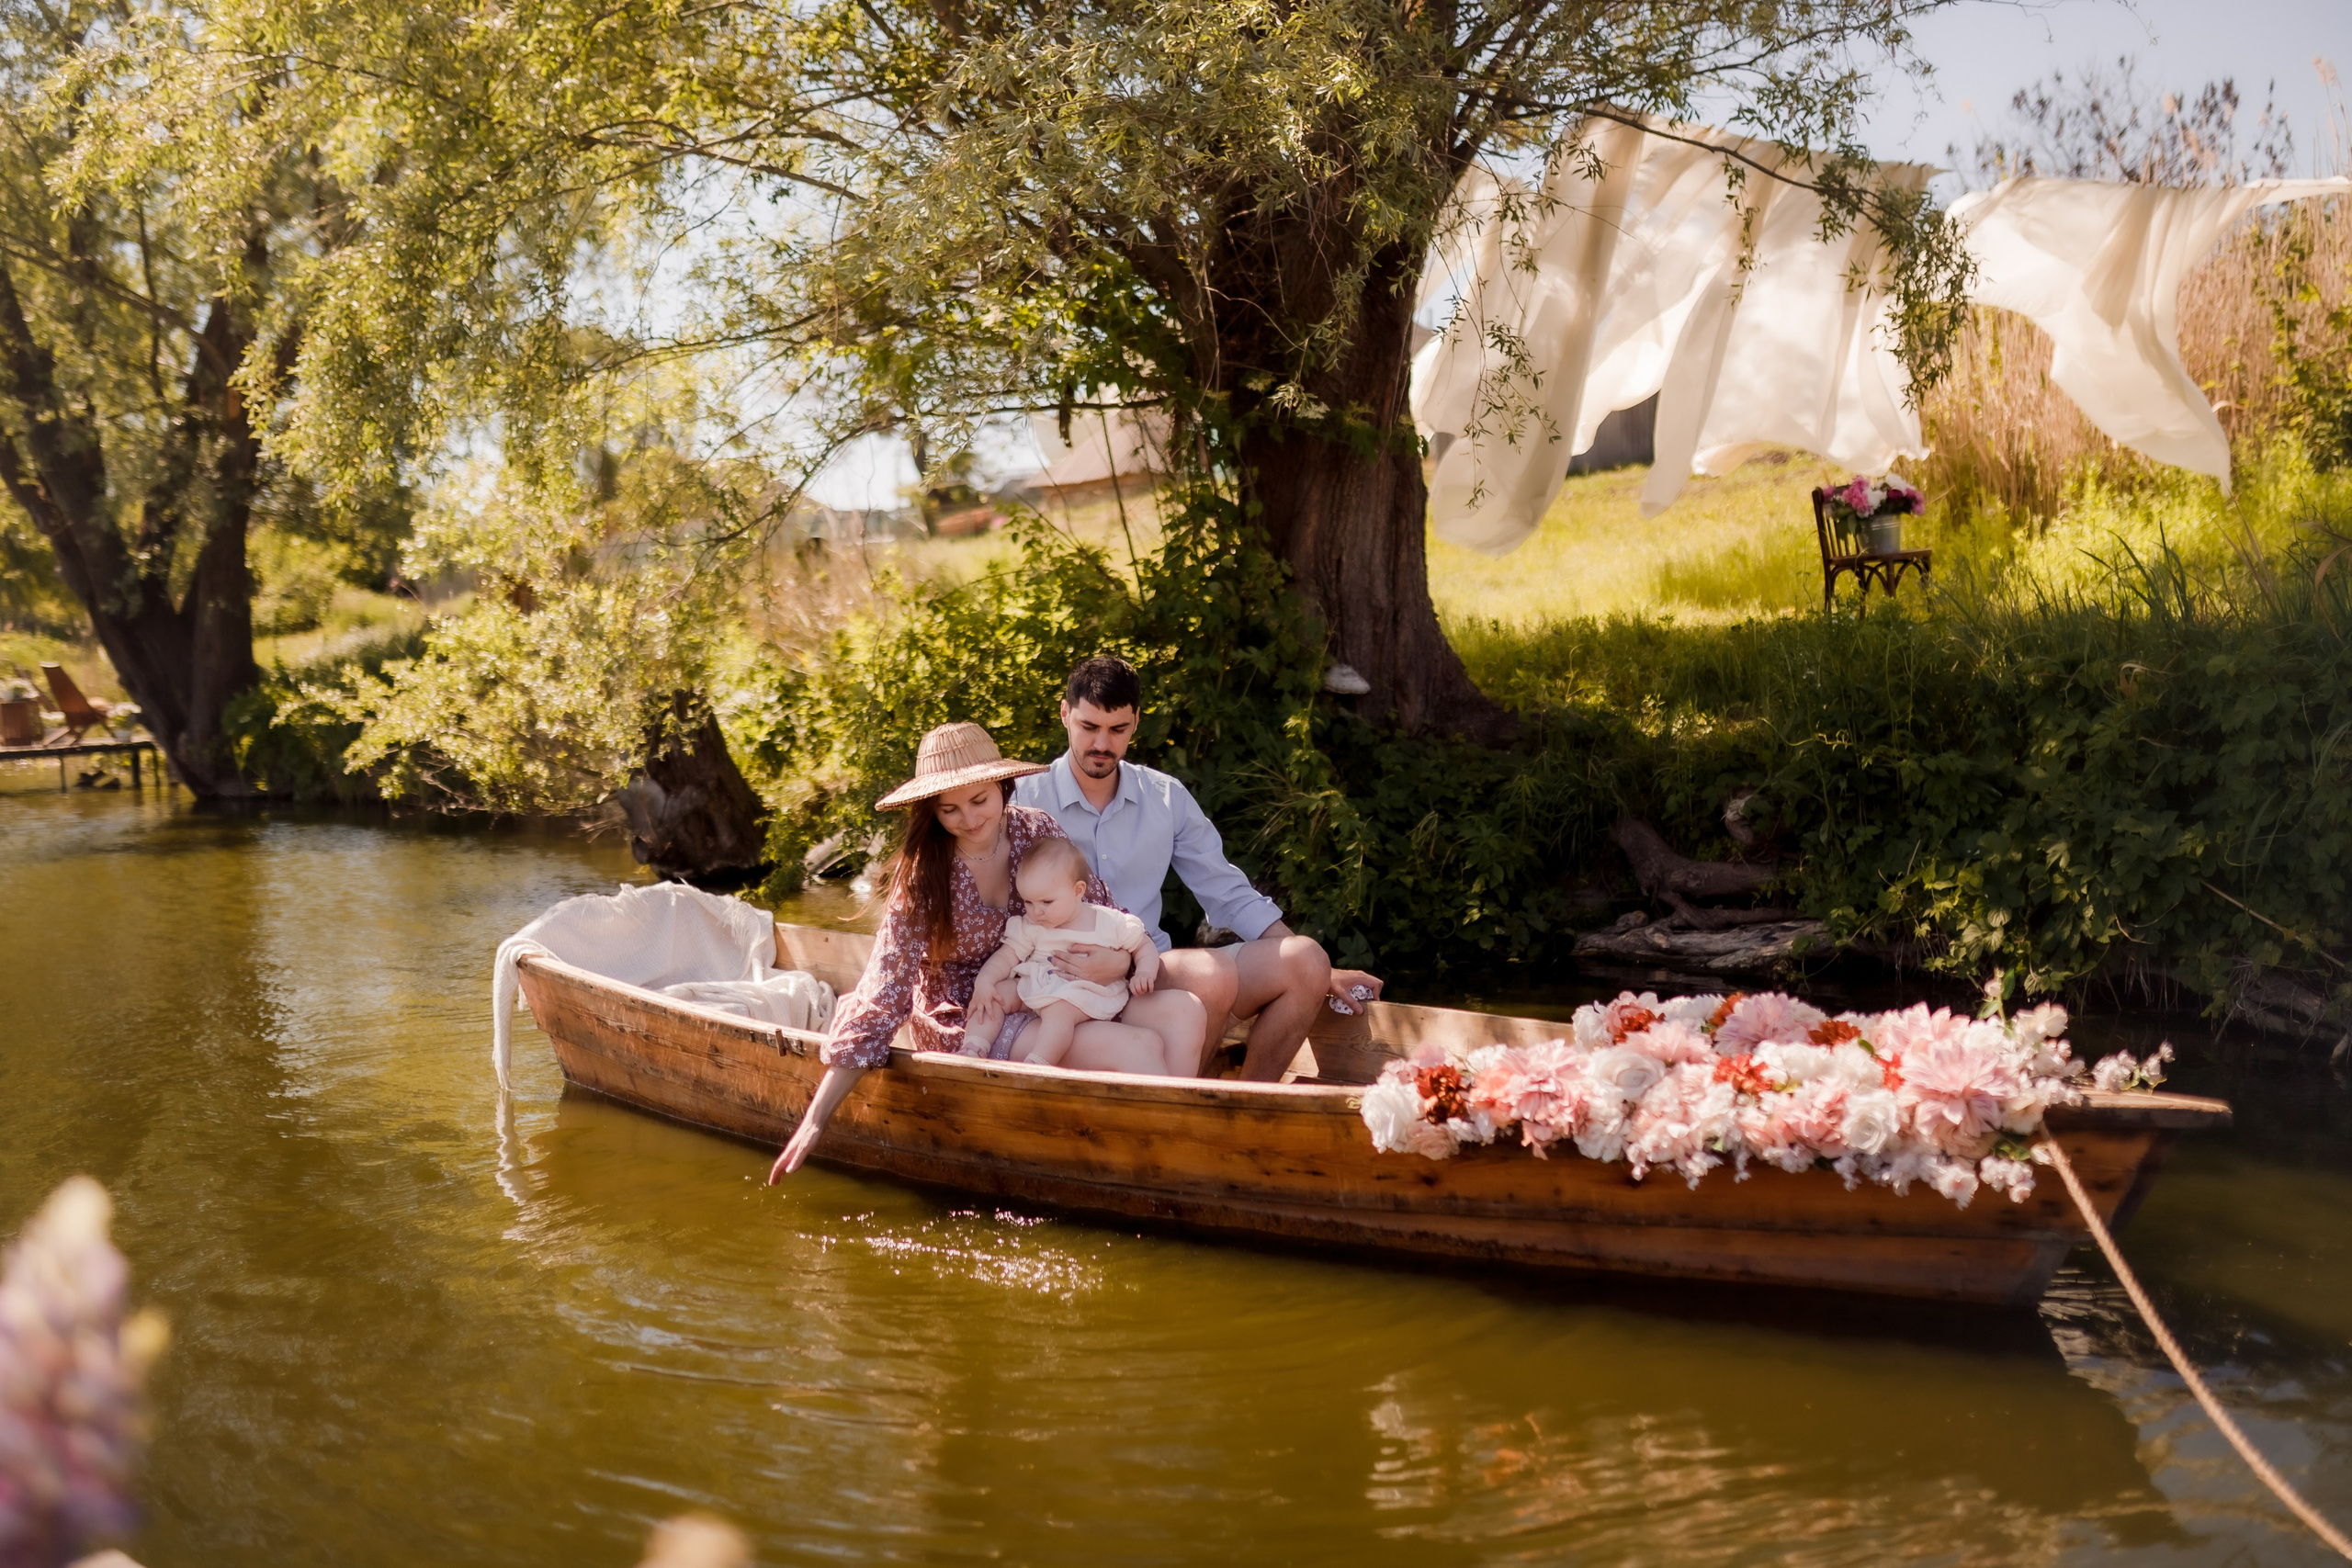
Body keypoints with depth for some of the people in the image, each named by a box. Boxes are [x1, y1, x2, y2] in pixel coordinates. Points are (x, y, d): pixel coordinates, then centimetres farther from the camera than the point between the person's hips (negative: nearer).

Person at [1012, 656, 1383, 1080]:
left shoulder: (1166, 798, 13)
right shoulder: (1024, 799, -1)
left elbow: (1229, 894, 16)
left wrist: (1316, 971, 8)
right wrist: (1119, 962, -25)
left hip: (1158, 967, 6)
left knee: (1304, 959, -12)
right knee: (1211, 973, -31)